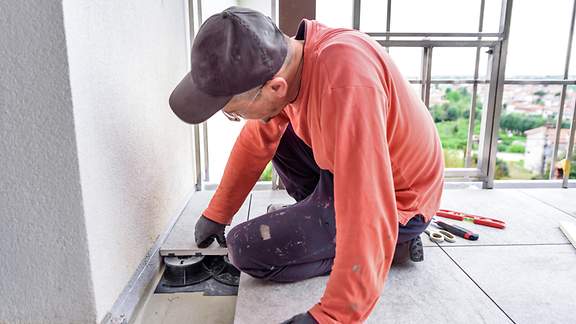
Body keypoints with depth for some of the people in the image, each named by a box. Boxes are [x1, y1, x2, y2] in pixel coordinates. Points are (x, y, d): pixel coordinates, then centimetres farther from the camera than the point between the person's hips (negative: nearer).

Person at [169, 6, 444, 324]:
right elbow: (255, 141, 2)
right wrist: (216, 214, 9)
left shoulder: (345, 88, -38)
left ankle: (391, 244, 0)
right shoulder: (281, 64, -10)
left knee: (247, 250, -10)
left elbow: (369, 221, -38)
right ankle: (320, 215, 14)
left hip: (393, 201, -7)